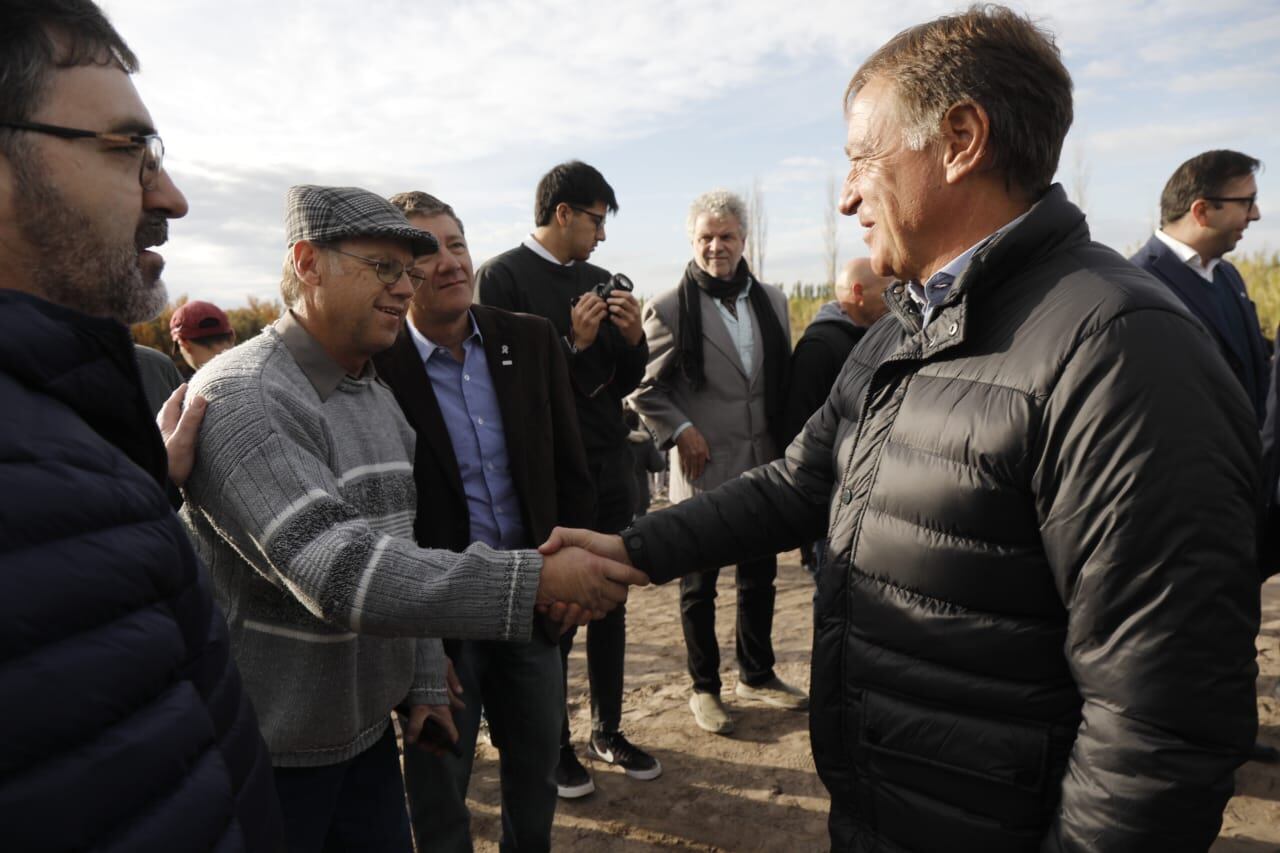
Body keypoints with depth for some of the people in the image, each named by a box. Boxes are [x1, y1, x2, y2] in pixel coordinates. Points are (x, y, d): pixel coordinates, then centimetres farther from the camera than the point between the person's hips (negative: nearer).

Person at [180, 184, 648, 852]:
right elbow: (339, 571, -31)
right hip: (270, 755, -7)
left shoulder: (378, 396, 8)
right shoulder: (241, 398, -20)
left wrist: (423, 684, 9)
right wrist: (537, 581, -34)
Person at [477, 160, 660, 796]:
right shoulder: (501, 277, -7)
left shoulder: (599, 280, 10)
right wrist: (572, 345, -19)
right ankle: (555, 743, 25)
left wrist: (632, 339, -5)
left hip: (608, 468, 6)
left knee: (610, 603, 13)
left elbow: (621, 383, 13)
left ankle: (609, 729, 30)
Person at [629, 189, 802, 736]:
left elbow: (785, 379, 14)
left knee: (759, 578, 16)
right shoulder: (668, 310, -6)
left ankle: (756, 674, 35)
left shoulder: (772, 301, 9)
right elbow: (645, 389, -2)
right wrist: (680, 432, -13)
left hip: (764, 466, 5)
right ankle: (704, 687, 25)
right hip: (704, 470, -4)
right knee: (699, 586, 8)